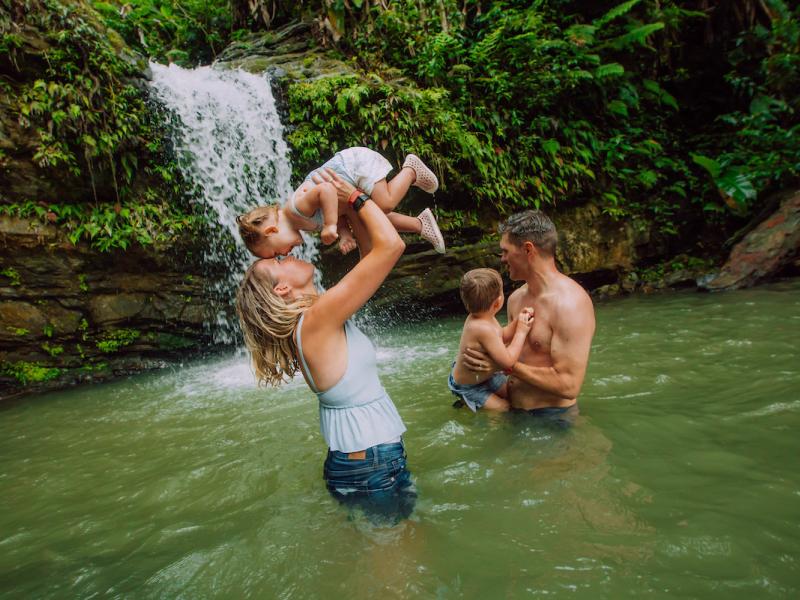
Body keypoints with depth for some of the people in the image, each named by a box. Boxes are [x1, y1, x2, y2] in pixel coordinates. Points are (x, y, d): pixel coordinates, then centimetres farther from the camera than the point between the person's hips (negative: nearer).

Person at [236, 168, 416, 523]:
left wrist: (349, 206, 5)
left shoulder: (311, 320, 3)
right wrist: (355, 197, -13)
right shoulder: (318, 318, -23)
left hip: (350, 463, 9)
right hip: (372, 467, -9)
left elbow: (371, 251, 9)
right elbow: (391, 244, -26)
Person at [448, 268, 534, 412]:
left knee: (512, 394, 20)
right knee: (505, 408, -1)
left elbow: (503, 337, 4)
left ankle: (467, 402, 26)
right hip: (468, 386, -8)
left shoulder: (477, 316, -11)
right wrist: (521, 331, -26)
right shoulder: (483, 328, -39)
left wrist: (519, 320, -12)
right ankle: (466, 402, 12)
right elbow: (507, 362, -34)